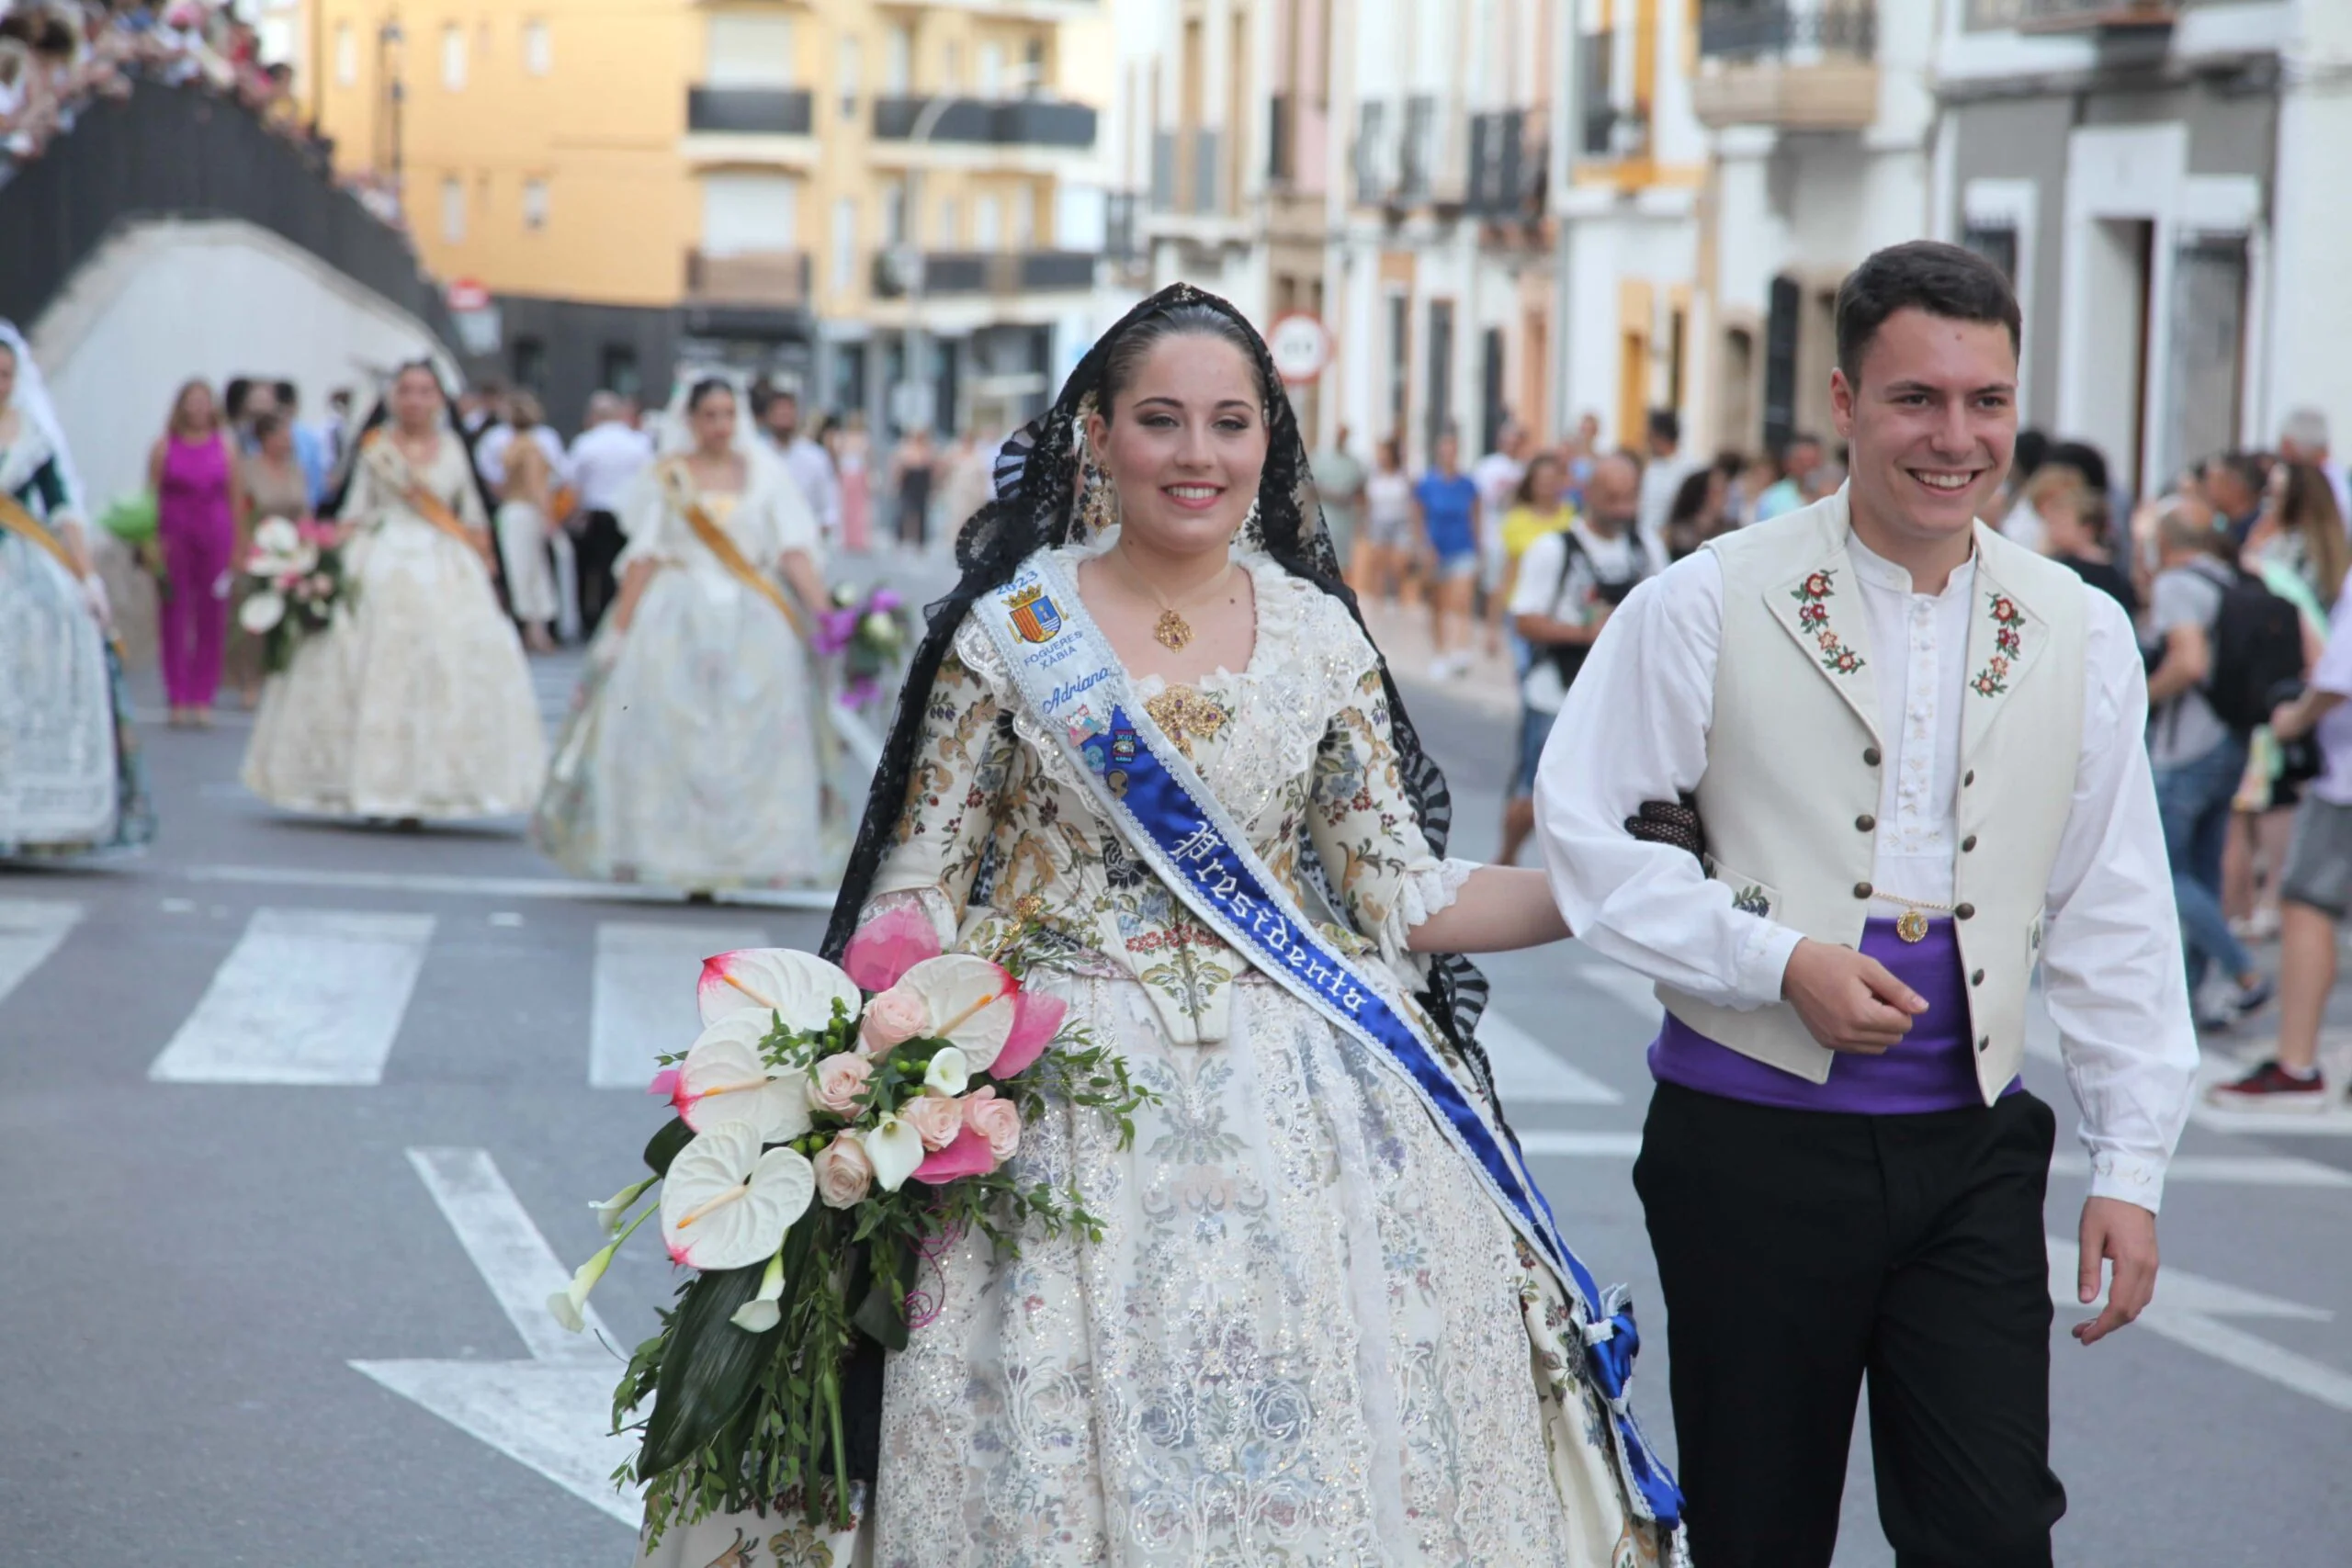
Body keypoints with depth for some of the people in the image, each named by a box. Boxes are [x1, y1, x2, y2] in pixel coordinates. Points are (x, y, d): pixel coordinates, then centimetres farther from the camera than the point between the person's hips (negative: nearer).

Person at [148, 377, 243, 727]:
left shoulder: (225, 447, 7)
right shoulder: (164, 448, 3)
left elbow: (236, 497, 9)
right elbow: (151, 496, 2)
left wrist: (237, 547, 6)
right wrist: (153, 544, -6)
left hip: (215, 537, 2)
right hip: (174, 537, -1)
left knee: (212, 619, 2)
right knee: (174, 618, -2)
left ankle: (202, 698, 10)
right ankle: (177, 699, 2)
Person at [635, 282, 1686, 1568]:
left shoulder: (1318, 638, 5)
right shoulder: (1011, 630, -1)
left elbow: (1405, 896, 6)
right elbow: (918, 893, 1)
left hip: (1289, 1111, 2)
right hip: (1062, 1107, -2)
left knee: (1302, 1461, 1)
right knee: (1056, 1455, -1)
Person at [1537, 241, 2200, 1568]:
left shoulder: (2081, 634, 6)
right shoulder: (1709, 607, -4)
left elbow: (2113, 918, 10)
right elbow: (1585, 829, -3)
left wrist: (2131, 1166, 7)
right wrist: (1778, 960, -14)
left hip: (1973, 1154, 2)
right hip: (1753, 1144, -2)